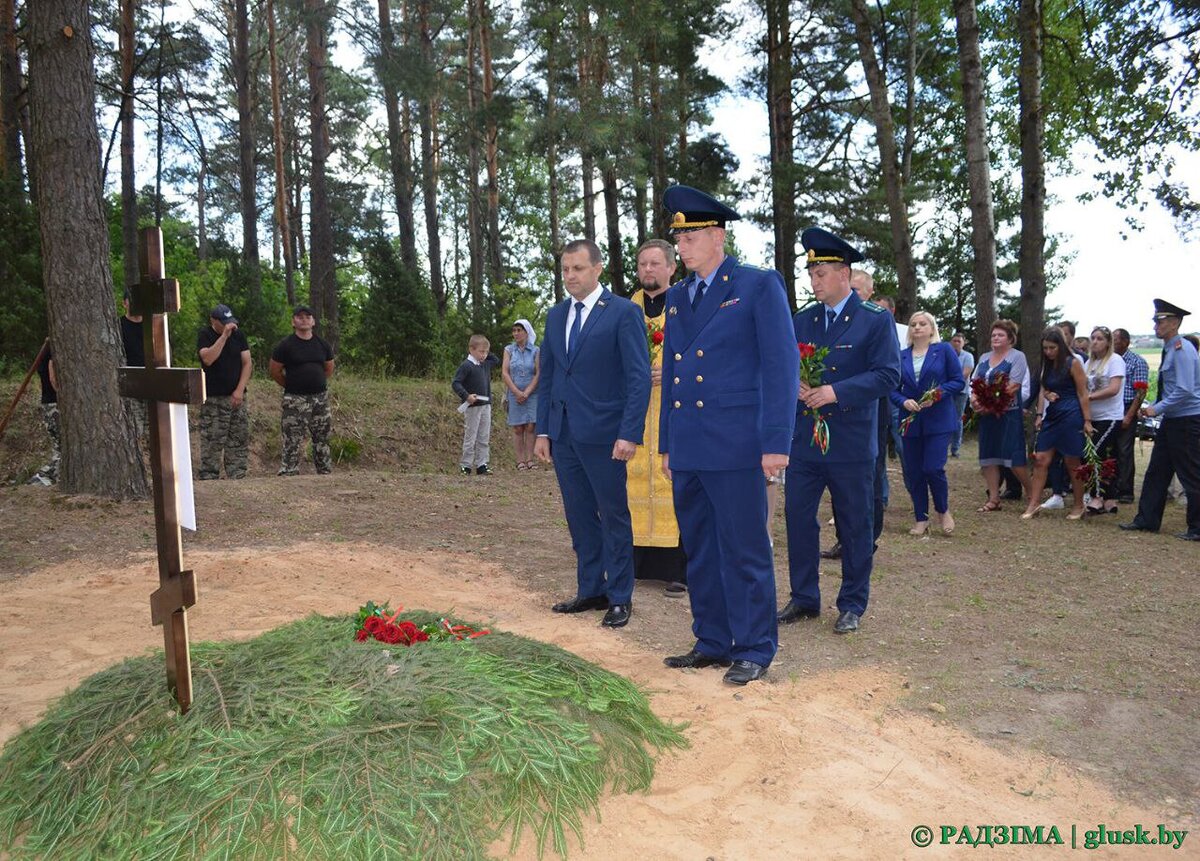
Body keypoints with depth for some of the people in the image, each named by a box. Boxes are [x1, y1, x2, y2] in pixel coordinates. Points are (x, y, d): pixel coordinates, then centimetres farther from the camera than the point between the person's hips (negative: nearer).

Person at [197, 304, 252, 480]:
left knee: (239, 442, 4)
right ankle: (208, 480, -2)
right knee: (211, 444, -6)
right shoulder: (205, 335, -2)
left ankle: (237, 479, 10)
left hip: (237, 397, 4)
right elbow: (208, 359, -20)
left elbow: (247, 363, 6)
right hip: (213, 400, -4)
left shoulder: (238, 334, 9)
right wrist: (224, 335, -21)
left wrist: (240, 390, -4)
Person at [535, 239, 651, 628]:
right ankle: (590, 590, 24)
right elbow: (547, 375, 16)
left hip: (602, 434, -6)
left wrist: (630, 433, -17)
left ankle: (620, 598, 14)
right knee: (579, 516, 13)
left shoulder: (623, 312, -7)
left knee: (614, 516, 4)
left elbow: (639, 376, -11)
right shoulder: (556, 315, 13)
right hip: (563, 433, 6)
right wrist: (542, 430, 10)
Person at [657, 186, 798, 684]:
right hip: (687, 450, 7)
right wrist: (666, 445, 17)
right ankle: (712, 643, 25)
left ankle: (754, 649, 14)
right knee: (699, 551, 13)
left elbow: (782, 366, -7)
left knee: (744, 551, 1)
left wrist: (776, 444, -13)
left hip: (734, 447, -6)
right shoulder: (677, 296, 16)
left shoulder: (759, 286, -3)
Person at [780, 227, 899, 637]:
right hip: (803, 438, 4)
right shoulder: (800, 320, 11)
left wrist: (836, 392, -20)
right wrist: (795, 384, -11)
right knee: (797, 517, 6)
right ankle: (804, 598, 21)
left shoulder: (876, 320, -3)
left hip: (852, 442, -4)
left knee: (855, 525, 6)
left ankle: (852, 605, 20)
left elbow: (888, 375, -10)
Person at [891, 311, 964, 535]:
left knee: (933, 468, -11)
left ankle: (943, 511, 16)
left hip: (939, 420, -3)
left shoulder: (944, 350, 2)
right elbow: (894, 389, 8)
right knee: (913, 472, 4)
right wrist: (903, 401, -12)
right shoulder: (902, 356, 9)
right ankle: (921, 520, 17)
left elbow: (959, 381, -2)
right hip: (911, 421, 3)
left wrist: (937, 394, -16)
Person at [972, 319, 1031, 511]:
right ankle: (993, 499, 12)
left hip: (1008, 413, -6)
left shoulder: (1017, 357, -4)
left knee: (1014, 458, -7)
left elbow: (1013, 386, -14)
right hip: (987, 415, 6)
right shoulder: (984, 358, 16)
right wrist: (974, 398, -9)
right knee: (988, 456, 6)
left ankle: (1032, 494, 11)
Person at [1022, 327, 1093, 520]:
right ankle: (1033, 504, 2)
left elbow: (1083, 393, -7)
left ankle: (1079, 505, 17)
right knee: (1040, 459, 0)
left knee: (1072, 464, 3)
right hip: (1051, 415, 6)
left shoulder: (1072, 363, -6)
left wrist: (1087, 421, -10)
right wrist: (1040, 414, 6)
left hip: (1071, 416, -6)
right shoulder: (1047, 365, 12)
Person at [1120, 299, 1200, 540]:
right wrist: (1155, 407, 11)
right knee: (1157, 471, 12)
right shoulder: (1169, 349, 11)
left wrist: (1157, 408, -16)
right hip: (1171, 419, 9)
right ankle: (1147, 520, 20)